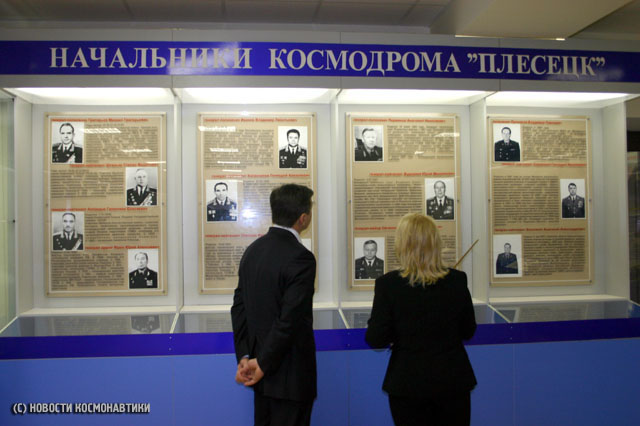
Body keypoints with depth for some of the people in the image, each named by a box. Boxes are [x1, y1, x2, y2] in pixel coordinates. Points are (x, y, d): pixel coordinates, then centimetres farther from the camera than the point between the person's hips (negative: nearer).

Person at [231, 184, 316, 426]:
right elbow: (290, 320, -24)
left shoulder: (253, 250, 3)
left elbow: (239, 307, 4)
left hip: (262, 373, 8)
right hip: (290, 375, -7)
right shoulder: (300, 258, -21)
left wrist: (244, 356, 2)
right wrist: (263, 364, -14)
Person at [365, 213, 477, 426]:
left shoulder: (388, 283, -16)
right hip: (453, 379, 2)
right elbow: (468, 331, 4)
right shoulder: (457, 280, -8)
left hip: (408, 383, -2)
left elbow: (375, 339, -12)